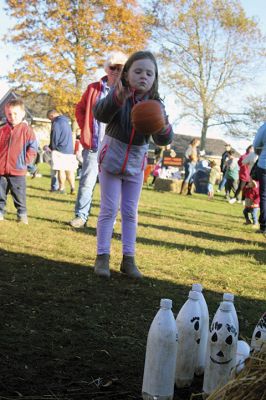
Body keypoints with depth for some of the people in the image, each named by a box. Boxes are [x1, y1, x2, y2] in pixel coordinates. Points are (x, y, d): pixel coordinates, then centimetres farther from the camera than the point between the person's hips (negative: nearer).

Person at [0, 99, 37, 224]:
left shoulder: (26, 130, -2)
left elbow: (32, 147, -3)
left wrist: (26, 160, -9)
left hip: (18, 171, -3)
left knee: (19, 195, 4)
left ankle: (22, 215, 15)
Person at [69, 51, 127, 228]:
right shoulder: (93, 88, 8)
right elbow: (80, 109, 19)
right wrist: (85, 128, 8)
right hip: (92, 145, 2)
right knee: (86, 181, 2)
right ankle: (81, 216, 10)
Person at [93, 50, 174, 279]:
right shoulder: (118, 95, -16)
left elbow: (163, 141, -15)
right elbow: (100, 114, -37)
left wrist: (163, 128, -40)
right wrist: (117, 99, -58)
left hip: (136, 165, 3)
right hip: (111, 160, -3)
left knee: (130, 212, 9)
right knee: (109, 210, 1)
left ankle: (128, 259, 17)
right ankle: (102, 257, 10)